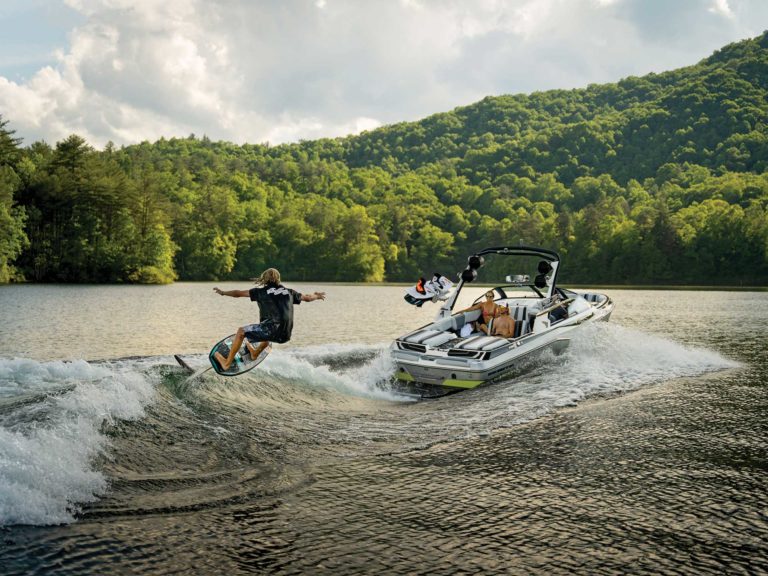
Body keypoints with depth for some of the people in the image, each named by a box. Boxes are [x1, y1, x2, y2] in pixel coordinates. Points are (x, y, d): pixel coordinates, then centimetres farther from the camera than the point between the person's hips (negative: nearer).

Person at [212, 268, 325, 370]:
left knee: (241, 331, 15)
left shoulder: (261, 291, 6)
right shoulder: (289, 292, 15)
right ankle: (255, 353, 63)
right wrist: (317, 296, 50)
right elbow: (307, 298, 28)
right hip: (285, 335, 6)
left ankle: (227, 363, 17)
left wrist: (223, 293, 28)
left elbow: (239, 293, 11)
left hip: (272, 330, -6)